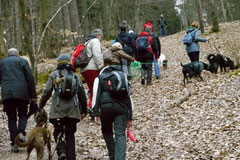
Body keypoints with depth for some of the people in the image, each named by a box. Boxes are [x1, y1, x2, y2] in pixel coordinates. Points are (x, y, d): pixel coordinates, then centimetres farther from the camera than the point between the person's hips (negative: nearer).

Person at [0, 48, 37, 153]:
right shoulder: (22, 61, 9)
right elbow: (30, 78, 2)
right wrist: (33, 95, 3)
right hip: (22, 93, -1)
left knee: (11, 118, 5)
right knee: (23, 114, 16)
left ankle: (14, 144, -1)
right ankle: (21, 132, -10)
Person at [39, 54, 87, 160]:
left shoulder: (54, 75, 5)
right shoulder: (75, 76, 12)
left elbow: (46, 92, -1)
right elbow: (82, 94, 13)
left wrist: (40, 107, 8)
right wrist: (83, 110, 21)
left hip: (58, 109, -2)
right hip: (72, 109, 2)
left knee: (58, 131, 10)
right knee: (70, 134, 8)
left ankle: (61, 151, -13)